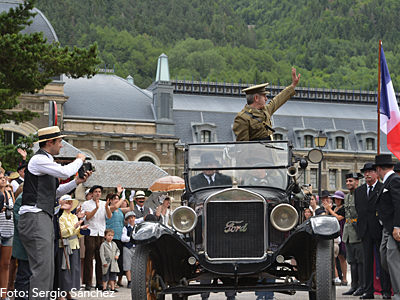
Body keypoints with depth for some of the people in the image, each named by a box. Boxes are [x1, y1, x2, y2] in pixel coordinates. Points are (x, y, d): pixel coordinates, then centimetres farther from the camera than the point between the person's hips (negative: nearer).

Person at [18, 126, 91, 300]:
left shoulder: (46, 160, 23)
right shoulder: (39, 159, -8)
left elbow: (54, 192, 28)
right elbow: (65, 172, -17)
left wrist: (76, 182, 19)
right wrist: (79, 160, 1)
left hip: (44, 219, 10)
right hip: (35, 218, -10)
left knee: (48, 270, 9)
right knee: (42, 269, -17)